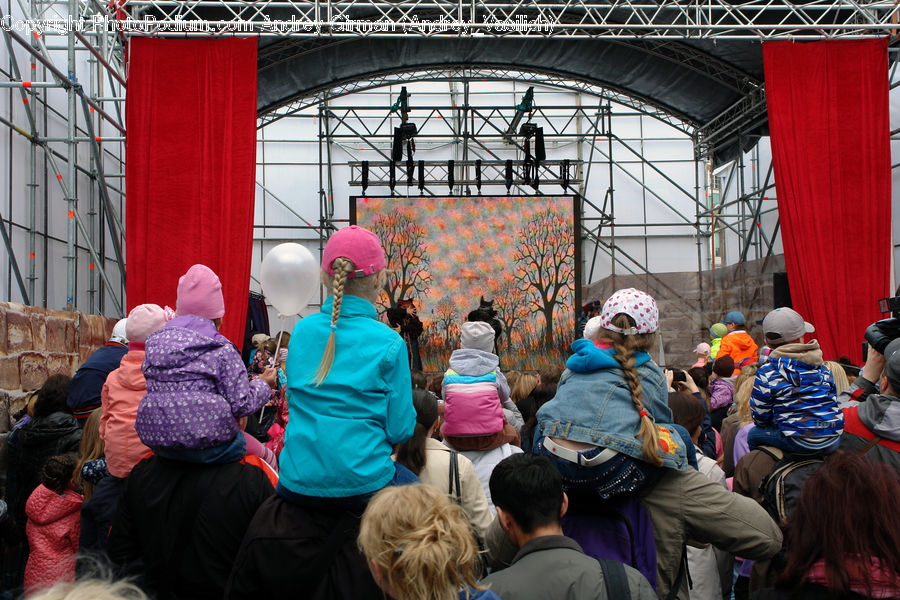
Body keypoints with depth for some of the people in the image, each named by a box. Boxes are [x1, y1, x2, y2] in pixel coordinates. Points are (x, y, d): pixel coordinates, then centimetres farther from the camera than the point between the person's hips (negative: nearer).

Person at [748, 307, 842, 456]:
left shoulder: (766, 374, -8)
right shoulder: (821, 366, 5)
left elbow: (760, 417, -2)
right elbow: (832, 400, 15)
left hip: (799, 444, -5)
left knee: (753, 434, 18)